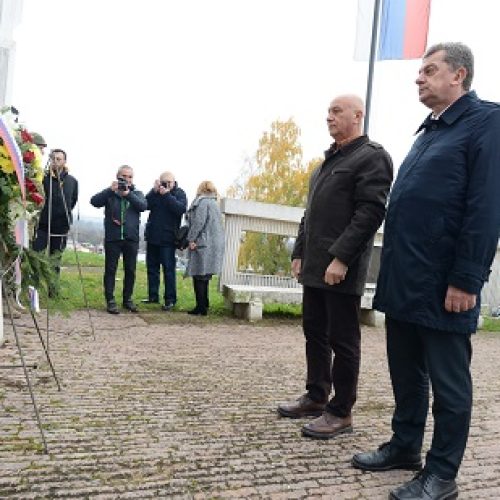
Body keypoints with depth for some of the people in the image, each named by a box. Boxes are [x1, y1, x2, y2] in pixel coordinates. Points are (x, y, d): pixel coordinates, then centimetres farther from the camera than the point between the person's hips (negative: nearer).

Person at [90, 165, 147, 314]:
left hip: (131, 238, 2)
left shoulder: (137, 193, 11)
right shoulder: (109, 193, 6)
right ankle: (110, 300, 8)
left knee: (130, 270, 8)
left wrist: (128, 194, -20)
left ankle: (128, 299, 20)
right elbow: (94, 201, -10)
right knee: (110, 270, 1)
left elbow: (143, 206, -8)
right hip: (112, 238, -2)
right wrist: (110, 190, -20)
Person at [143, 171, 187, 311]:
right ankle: (153, 296, 20)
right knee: (152, 267, 10)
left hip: (167, 239, -5)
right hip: (152, 236, 5)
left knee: (168, 269, -5)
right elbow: (146, 205, -5)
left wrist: (166, 195, -20)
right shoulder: (155, 192, 9)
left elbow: (181, 209, -18)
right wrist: (154, 191, -15)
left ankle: (170, 299, -1)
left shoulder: (179, 194, 0)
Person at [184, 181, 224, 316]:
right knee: (204, 276, 16)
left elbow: (199, 222, -16)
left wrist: (191, 239, -12)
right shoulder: (214, 203, 21)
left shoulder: (202, 202, -6)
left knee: (199, 276, -6)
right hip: (215, 243, 9)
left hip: (203, 244, -9)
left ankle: (201, 308, -6)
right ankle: (204, 305, 22)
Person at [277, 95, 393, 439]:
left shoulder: (372, 157, -5)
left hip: (343, 269, -8)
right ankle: (316, 398, 28)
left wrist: (341, 258, -22)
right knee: (315, 332, 14)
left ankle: (341, 413, 13)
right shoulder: (329, 160, 20)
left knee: (342, 340, 1)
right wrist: (299, 253, 14)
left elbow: (371, 213, -16)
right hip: (315, 266, 8)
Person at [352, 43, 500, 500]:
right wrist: (394, 271, 17)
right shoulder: (428, 131, 19)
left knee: (448, 382, 6)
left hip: (442, 285, -8)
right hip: (404, 280, 8)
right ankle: (405, 447, 34)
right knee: (406, 372, 17)